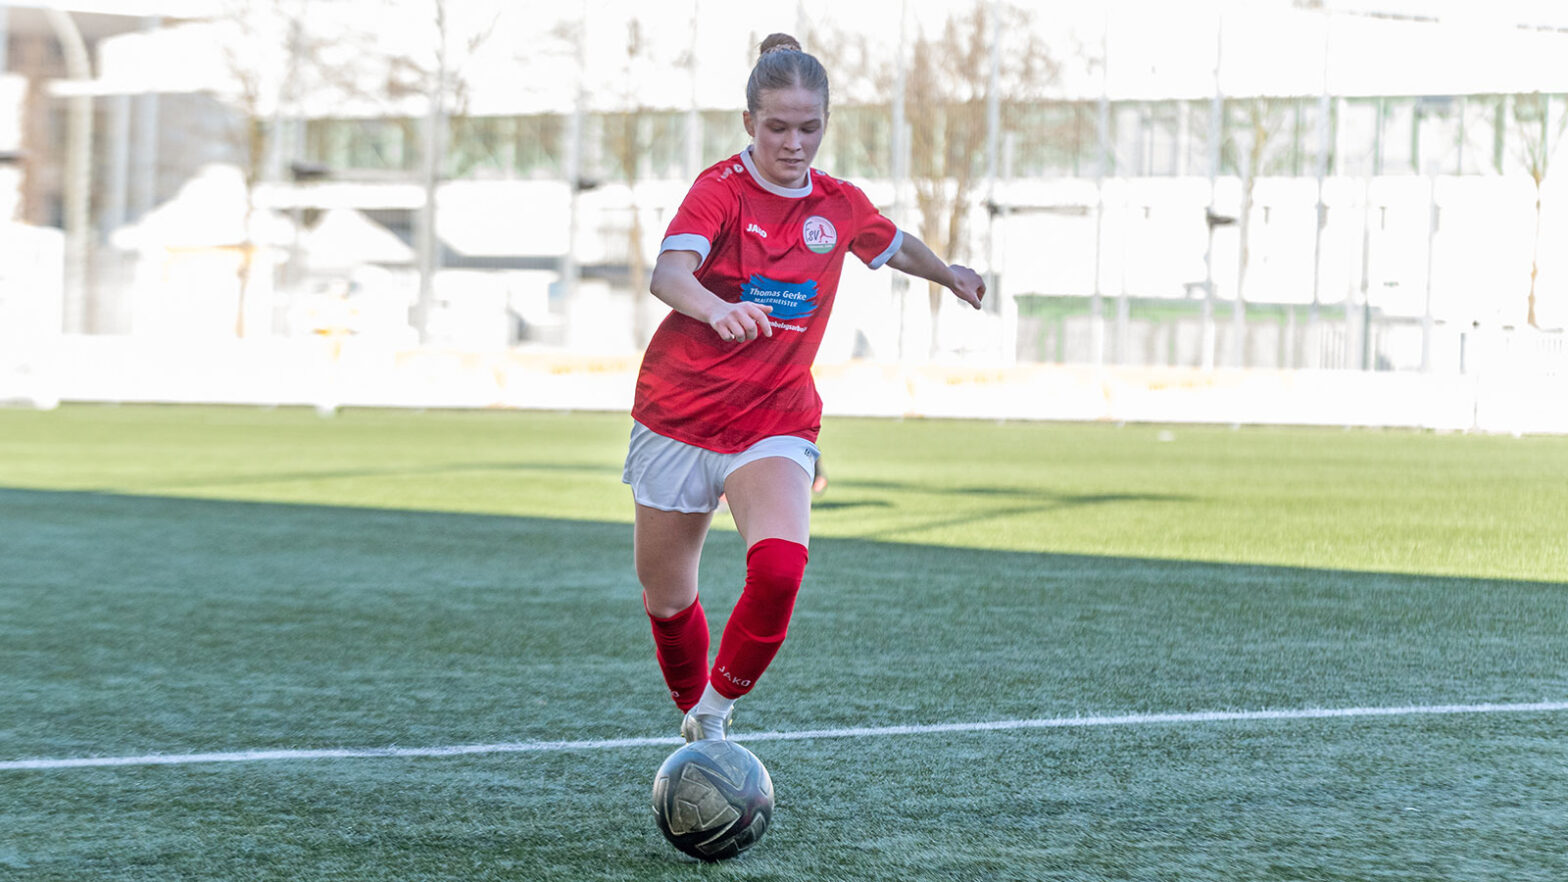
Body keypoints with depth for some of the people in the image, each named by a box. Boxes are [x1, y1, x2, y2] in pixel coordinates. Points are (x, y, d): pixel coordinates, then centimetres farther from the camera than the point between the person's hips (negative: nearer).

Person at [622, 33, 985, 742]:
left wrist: (950, 274, 43)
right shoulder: (721, 189, -13)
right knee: (666, 600, 10)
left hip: (776, 426, 2)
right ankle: (693, 718, 38)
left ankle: (715, 713, -7)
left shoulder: (840, 206, 1)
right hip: (679, 417, -1)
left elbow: (893, 245, 26)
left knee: (779, 566, -26)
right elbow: (668, 271, -32)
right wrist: (719, 309, -53)